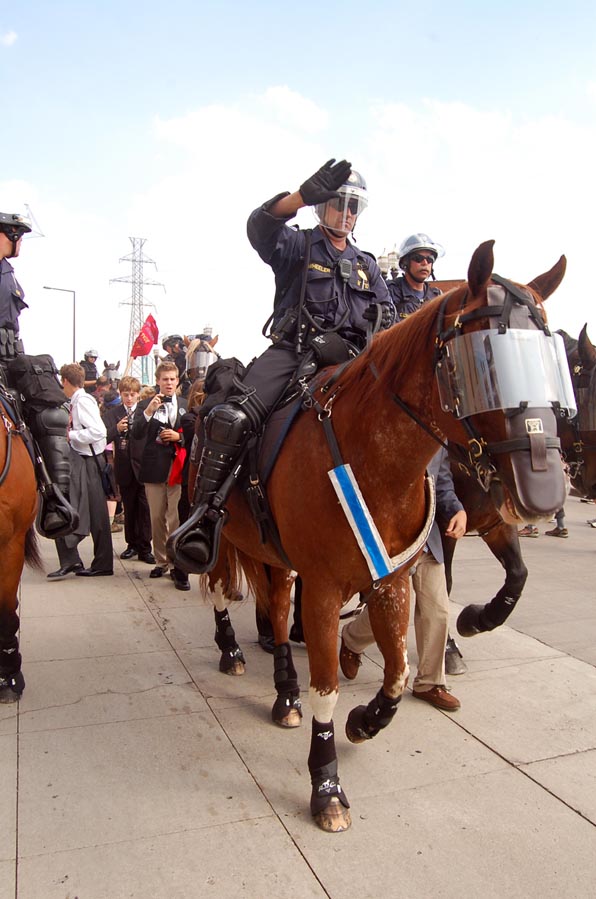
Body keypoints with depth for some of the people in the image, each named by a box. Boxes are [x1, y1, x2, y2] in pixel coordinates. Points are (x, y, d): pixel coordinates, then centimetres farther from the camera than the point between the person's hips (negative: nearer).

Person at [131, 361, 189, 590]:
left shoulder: (186, 406, 6)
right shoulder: (145, 406, 5)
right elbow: (135, 434, -8)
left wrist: (179, 436, -10)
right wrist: (148, 412, -20)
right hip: (154, 470, 2)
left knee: (177, 520, -6)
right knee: (157, 519, 12)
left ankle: (179, 567, -1)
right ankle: (161, 561, 25)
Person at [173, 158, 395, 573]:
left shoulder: (367, 264, 27)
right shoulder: (298, 245, 14)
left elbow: (387, 316, 24)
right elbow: (261, 226, -8)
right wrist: (306, 193, -25)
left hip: (348, 358, 4)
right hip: (293, 349, -3)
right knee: (233, 417, -25)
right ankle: (208, 512, -15)